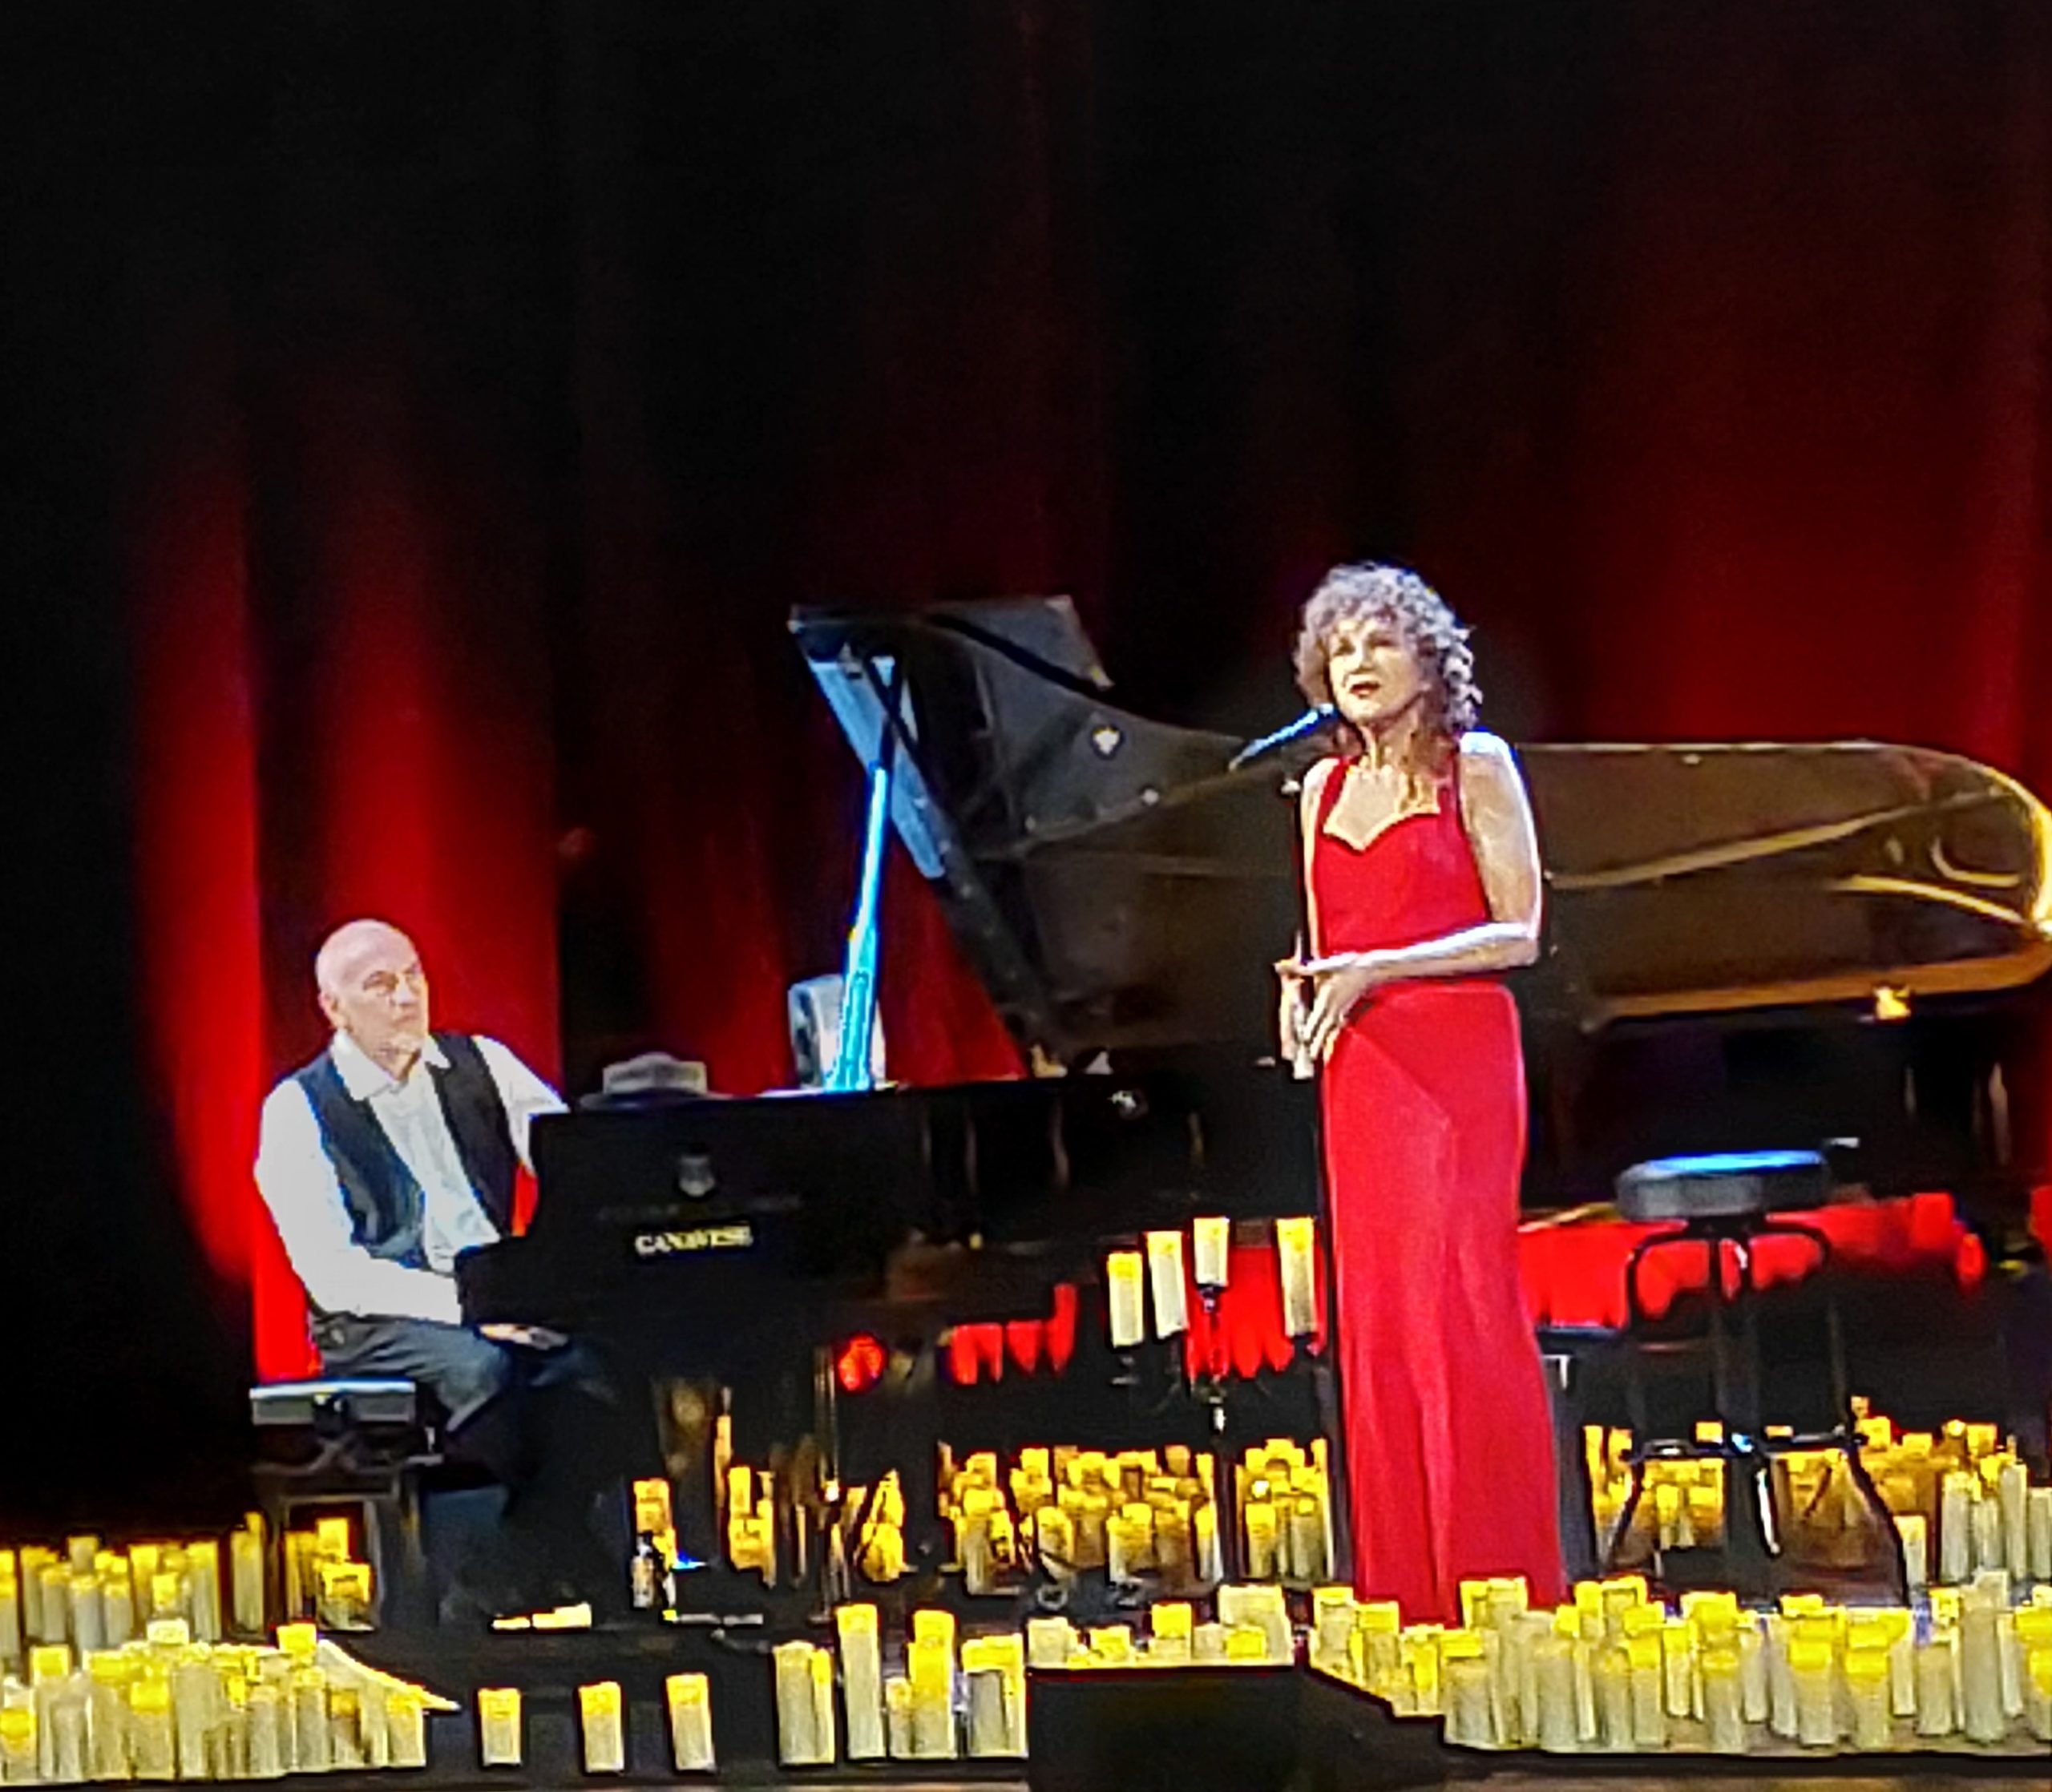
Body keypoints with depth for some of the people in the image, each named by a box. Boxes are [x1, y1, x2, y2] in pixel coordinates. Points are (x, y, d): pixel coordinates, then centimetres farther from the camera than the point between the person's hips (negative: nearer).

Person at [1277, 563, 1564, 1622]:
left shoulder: (1475, 769, 0)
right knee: (1377, 1322, 3)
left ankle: (1496, 1587, -5)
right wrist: (1303, 991, 0)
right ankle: (1405, 1599, 6)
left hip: (1459, 1065, -5)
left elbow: (1518, 934, -6)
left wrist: (1378, 969, -15)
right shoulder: (1324, 789, 16)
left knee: (1465, 1312, -9)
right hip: (1359, 1076, 5)